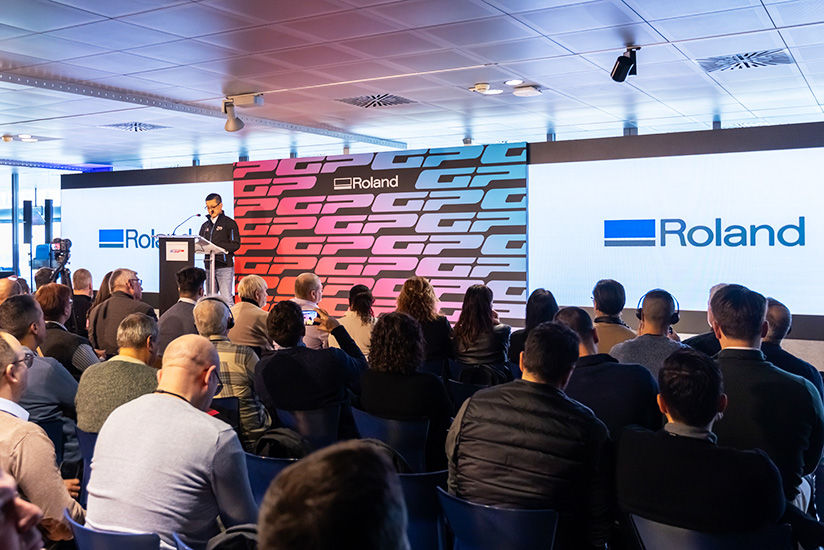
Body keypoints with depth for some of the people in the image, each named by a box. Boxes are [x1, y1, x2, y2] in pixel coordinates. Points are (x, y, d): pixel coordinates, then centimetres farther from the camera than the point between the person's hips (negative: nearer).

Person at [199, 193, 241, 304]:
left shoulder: (229, 223, 0)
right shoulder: (205, 225, 19)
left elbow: (235, 244, -8)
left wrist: (216, 246, -17)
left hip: (225, 266, -6)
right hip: (209, 266, 6)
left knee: (226, 298, -10)